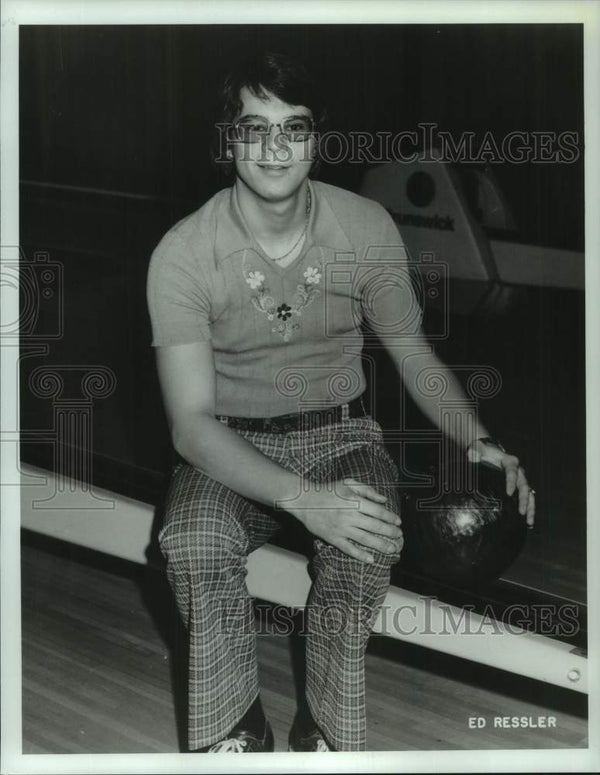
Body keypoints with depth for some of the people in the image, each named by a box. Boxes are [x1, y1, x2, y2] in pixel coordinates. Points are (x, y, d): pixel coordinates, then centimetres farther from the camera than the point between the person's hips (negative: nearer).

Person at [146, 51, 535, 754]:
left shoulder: (367, 228, -7)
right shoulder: (182, 253, -15)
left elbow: (414, 354, 5)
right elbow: (190, 423, -19)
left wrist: (476, 440, -15)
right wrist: (300, 497, -34)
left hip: (339, 431, 1)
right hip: (228, 446, -1)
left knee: (367, 545, -32)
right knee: (193, 546, -33)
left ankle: (326, 732, -8)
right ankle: (233, 733, -9)